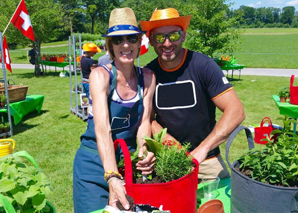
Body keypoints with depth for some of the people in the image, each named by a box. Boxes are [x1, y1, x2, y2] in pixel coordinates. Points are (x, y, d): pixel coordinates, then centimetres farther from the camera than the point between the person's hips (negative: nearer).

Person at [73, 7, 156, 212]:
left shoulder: (147, 77, -5)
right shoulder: (101, 75, -18)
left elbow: (144, 121, -8)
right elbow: (102, 128, -29)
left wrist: (145, 151, -29)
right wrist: (112, 177, -41)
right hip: (96, 161, -3)